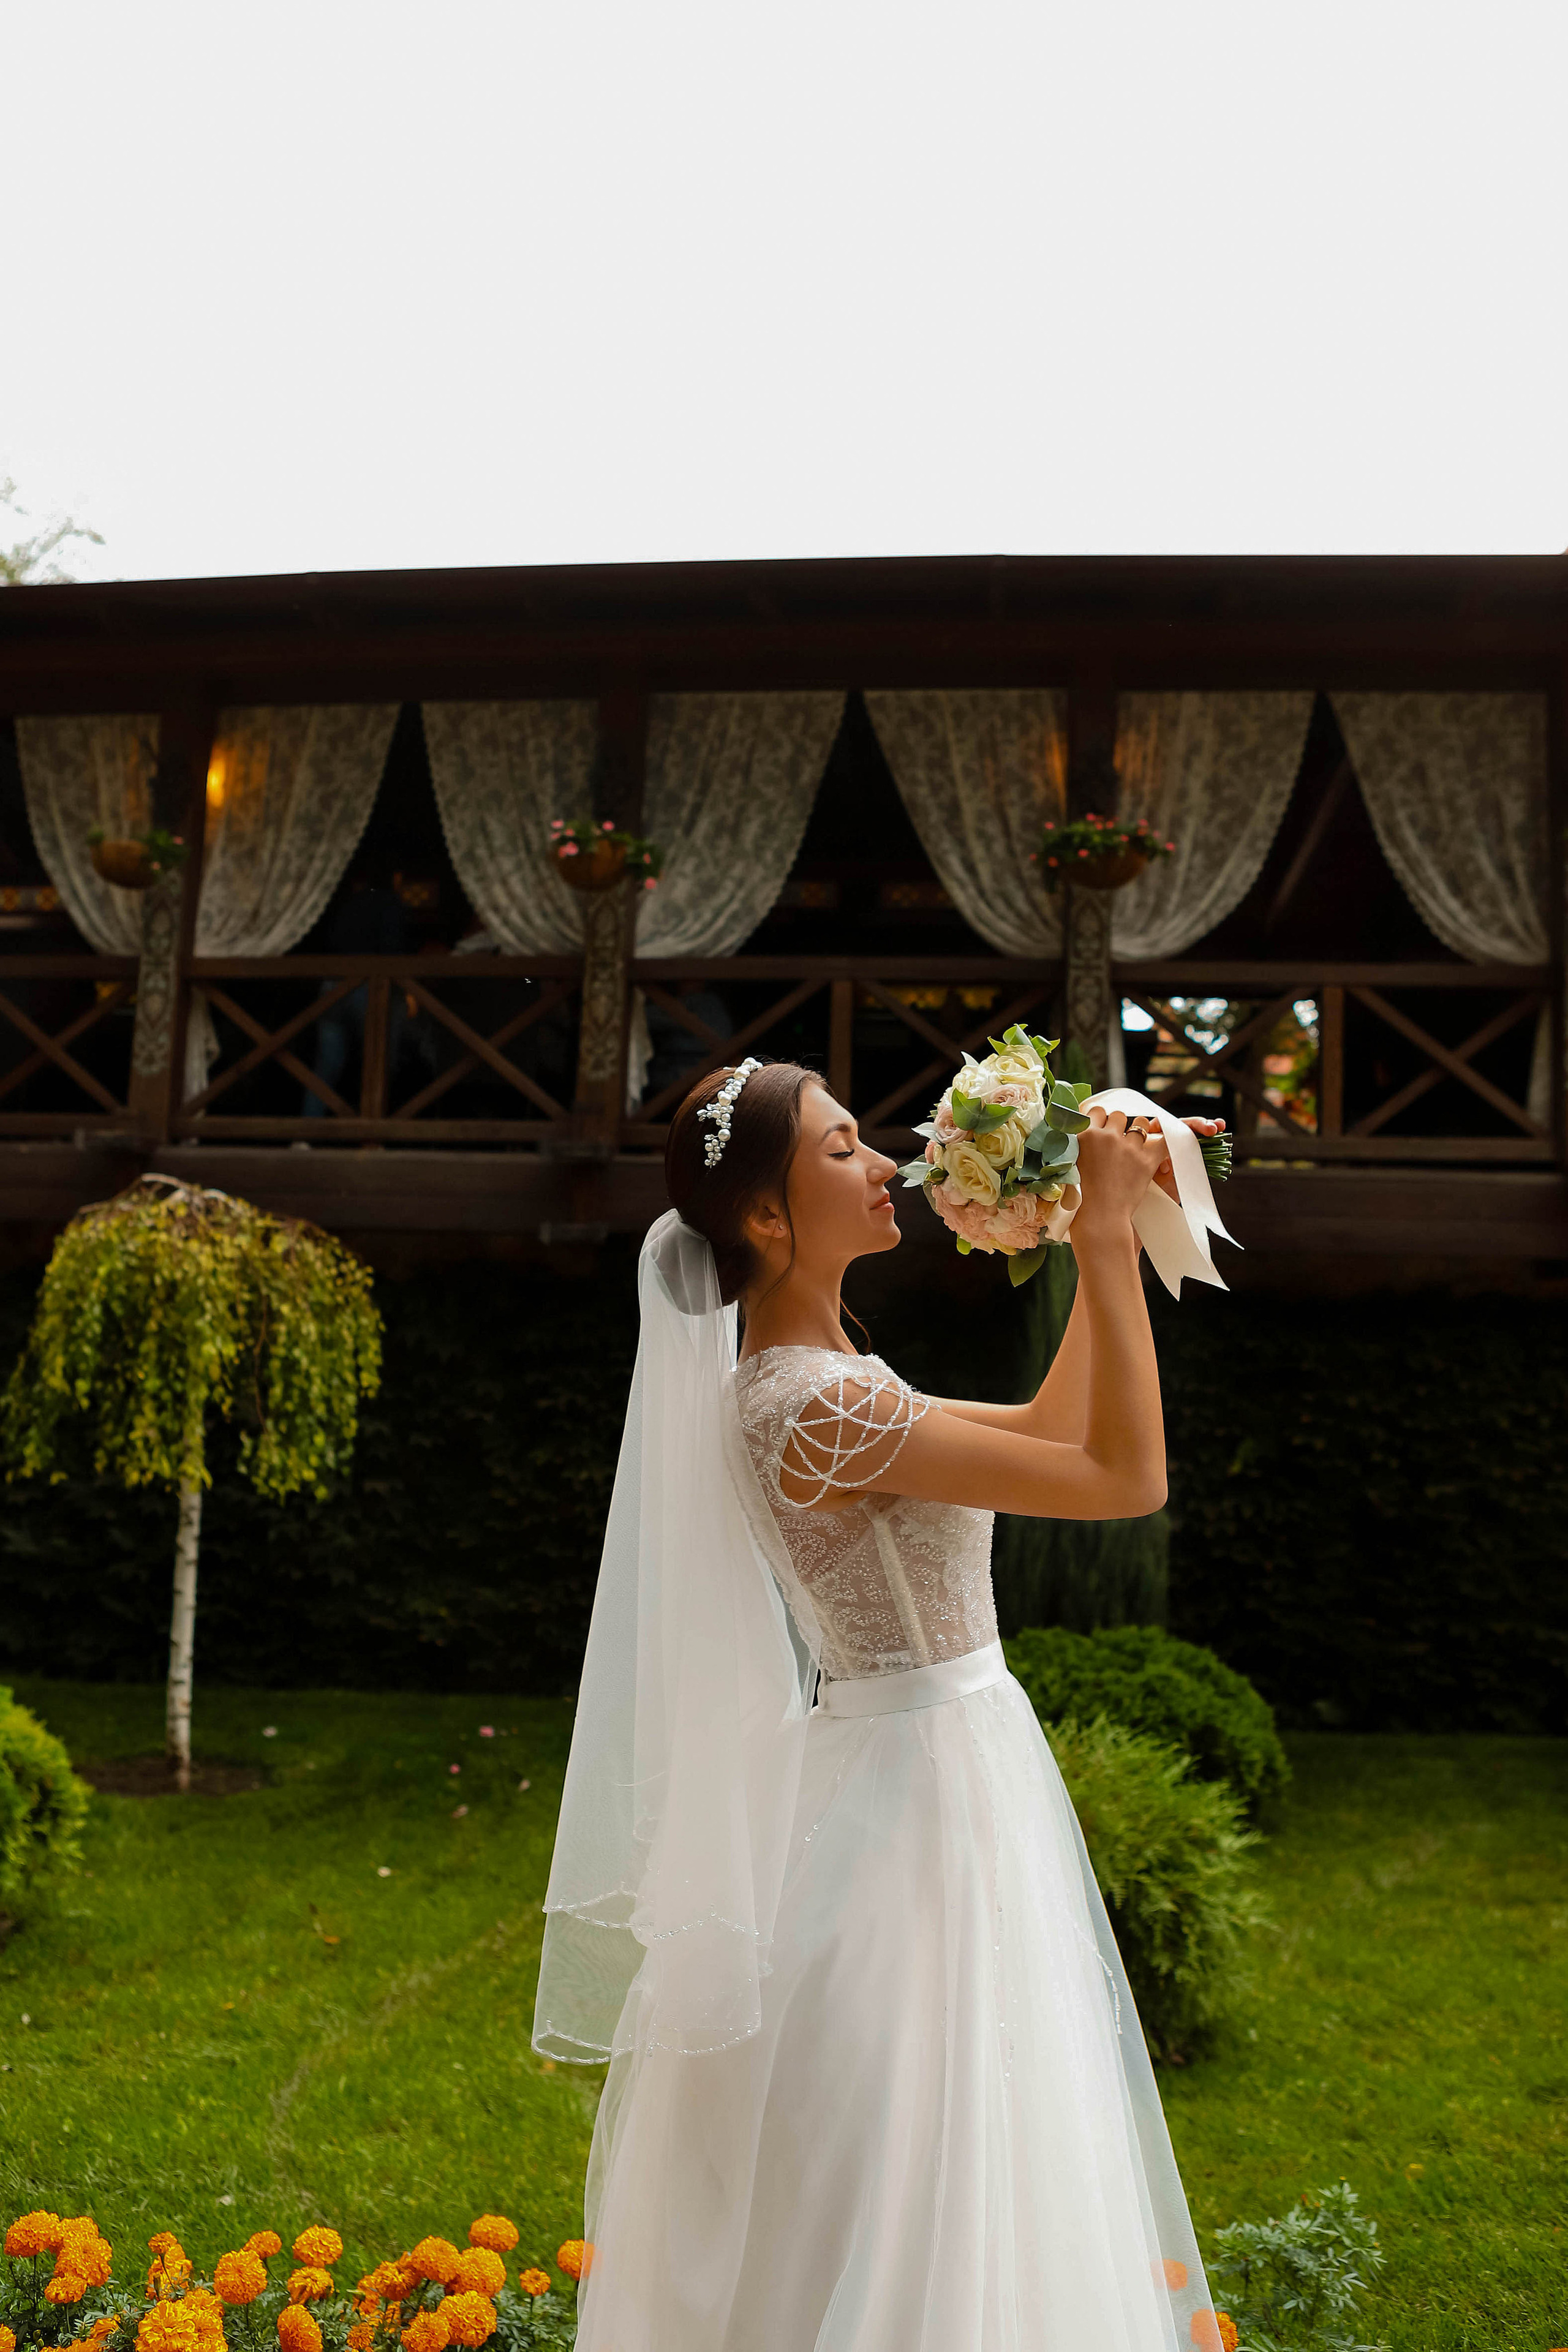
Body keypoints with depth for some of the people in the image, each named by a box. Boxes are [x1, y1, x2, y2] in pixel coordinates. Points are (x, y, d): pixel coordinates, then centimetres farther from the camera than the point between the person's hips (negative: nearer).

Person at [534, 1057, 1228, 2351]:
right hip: (923, 1799, -10)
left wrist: (1110, 1237, 7)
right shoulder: (817, 1405, -24)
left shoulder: (807, 1383, 6)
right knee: (918, 2222, 6)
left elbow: (1046, 1429, 14)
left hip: (931, 1780, 10)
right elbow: (1129, 1477, -23)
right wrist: (1108, 1235, -19)